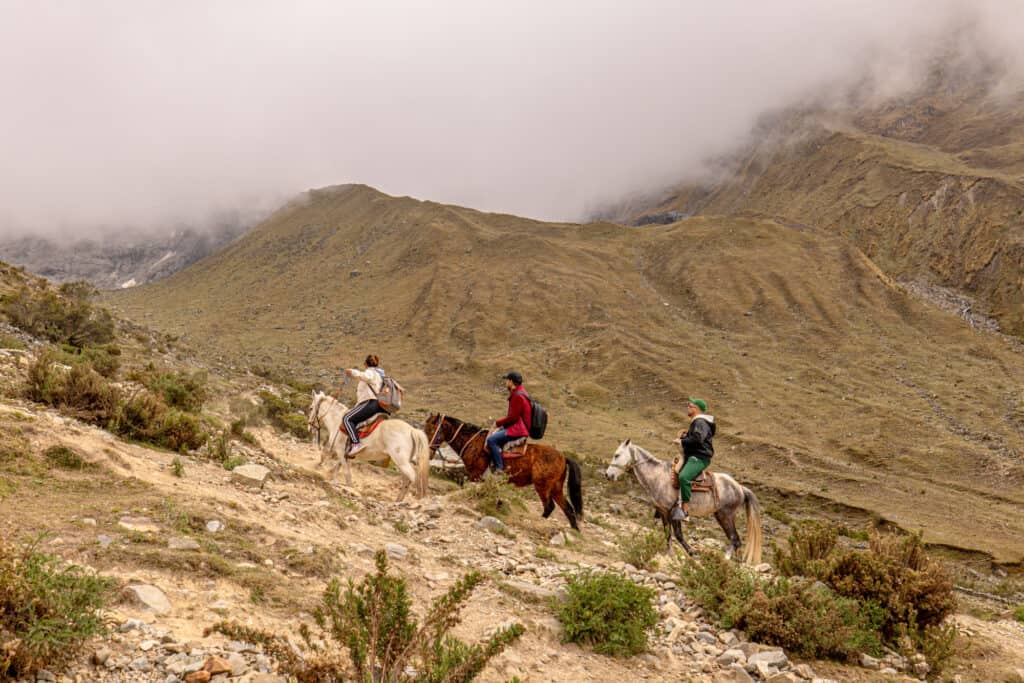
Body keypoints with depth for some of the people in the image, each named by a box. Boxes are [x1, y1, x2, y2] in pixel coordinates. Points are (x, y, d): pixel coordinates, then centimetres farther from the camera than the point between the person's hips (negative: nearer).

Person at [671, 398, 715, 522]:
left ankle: (685, 509, -35)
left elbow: (697, 439, -26)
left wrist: (681, 441, -16)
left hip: (699, 457, -12)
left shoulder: (700, 422, -10)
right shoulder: (695, 423, 22)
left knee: (683, 477, -34)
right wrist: (684, 436, 14)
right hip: (691, 457, 12)